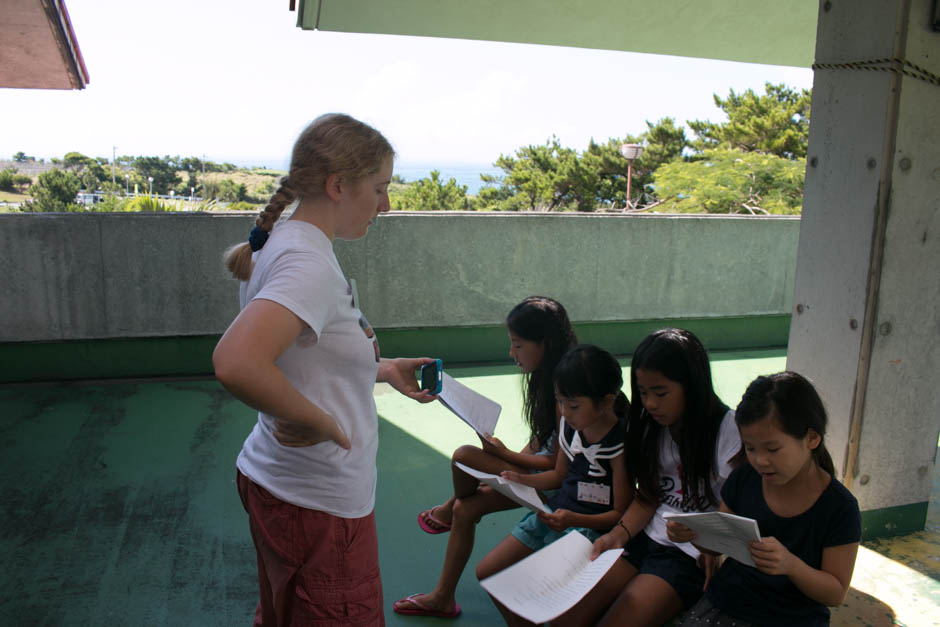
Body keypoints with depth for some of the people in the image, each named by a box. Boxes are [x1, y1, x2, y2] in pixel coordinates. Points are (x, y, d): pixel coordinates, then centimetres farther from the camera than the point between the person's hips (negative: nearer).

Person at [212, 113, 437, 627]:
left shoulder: (283, 247, 4)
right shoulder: (310, 264, -25)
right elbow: (236, 364, -40)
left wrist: (384, 370, 8)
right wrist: (320, 422, -26)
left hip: (274, 482, 9)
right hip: (318, 504, -9)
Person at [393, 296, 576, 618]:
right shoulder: (547, 377, 2)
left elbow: (561, 464, -22)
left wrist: (505, 455, -14)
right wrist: (515, 458, -3)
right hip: (537, 470, 9)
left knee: (464, 457, -21)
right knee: (465, 509, 5)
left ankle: (449, 509, 15)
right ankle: (443, 597, 20)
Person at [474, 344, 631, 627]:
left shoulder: (621, 446, -21)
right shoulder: (568, 424, -1)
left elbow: (621, 513, -14)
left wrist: (573, 519, -28)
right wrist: (522, 480, -3)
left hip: (589, 527, -7)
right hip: (553, 513, 8)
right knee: (487, 571, 5)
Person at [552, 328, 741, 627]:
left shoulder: (728, 430, -13)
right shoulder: (650, 425, 5)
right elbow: (647, 497, 8)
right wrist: (619, 534, -8)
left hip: (691, 556, -5)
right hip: (644, 536, 5)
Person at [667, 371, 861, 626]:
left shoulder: (839, 507, -9)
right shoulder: (743, 479, 1)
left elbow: (836, 593, -5)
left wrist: (791, 565, -24)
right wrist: (693, 533, -11)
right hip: (726, 604, 2)